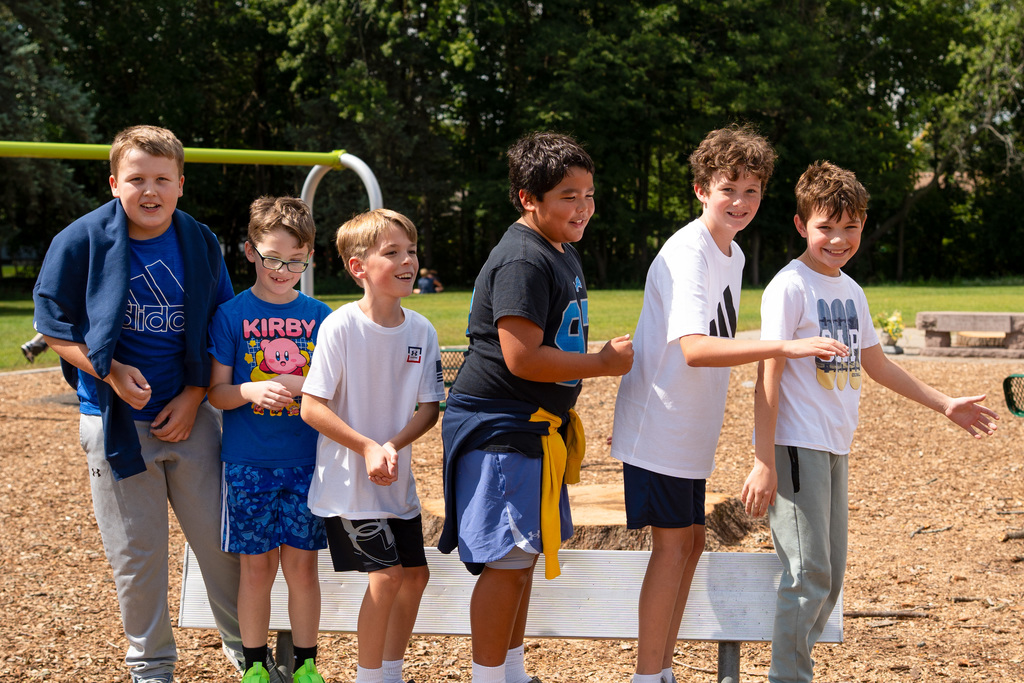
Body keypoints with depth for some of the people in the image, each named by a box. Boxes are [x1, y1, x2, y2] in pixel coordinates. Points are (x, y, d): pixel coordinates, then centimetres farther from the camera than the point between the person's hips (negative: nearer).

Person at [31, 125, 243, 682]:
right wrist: (110, 372, -17)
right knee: (136, 553, 6)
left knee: (220, 540, 8)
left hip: (189, 416, 2)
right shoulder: (82, 241, -8)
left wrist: (193, 396, -5)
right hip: (114, 420, -2)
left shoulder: (200, 245, 0)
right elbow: (54, 325, -3)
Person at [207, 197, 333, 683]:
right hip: (249, 461, -1)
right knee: (257, 566, 3)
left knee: (302, 563, 4)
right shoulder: (232, 314, -1)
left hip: (306, 459, 1)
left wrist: (304, 385, -14)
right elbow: (217, 392, 0)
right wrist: (252, 392, -20)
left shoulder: (319, 316, 4)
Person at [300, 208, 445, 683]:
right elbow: (311, 408, -16)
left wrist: (394, 446, -16)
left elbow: (429, 408, 1)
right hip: (348, 480, -6)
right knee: (387, 574, -11)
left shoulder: (421, 331, -1)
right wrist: (367, 448, -20)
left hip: (398, 481, 6)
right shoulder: (340, 327, -16)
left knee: (415, 573, 10)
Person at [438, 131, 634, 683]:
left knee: (525, 554, 16)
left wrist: (605, 352, 13)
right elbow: (522, 358, -26)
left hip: (536, 427, 10)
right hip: (498, 426, -10)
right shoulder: (522, 261, -19)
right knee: (506, 560, -6)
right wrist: (605, 363, -17)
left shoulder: (562, 252, 15)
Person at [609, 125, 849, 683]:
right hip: (659, 427, -9)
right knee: (673, 543, -5)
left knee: (689, 541, 12)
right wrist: (787, 347, -40)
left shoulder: (732, 255, 10)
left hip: (690, 428, 9)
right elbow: (694, 349, -34)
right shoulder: (687, 252, -20)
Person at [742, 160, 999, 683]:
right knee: (808, 575, -8)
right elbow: (769, 376, -14)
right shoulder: (790, 287, -11)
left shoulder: (850, 291, 12)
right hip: (795, 446, -8)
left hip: (834, 448, 8)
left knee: (829, 577, 11)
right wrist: (764, 463, -18)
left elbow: (875, 364, 24)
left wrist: (943, 404, 25)